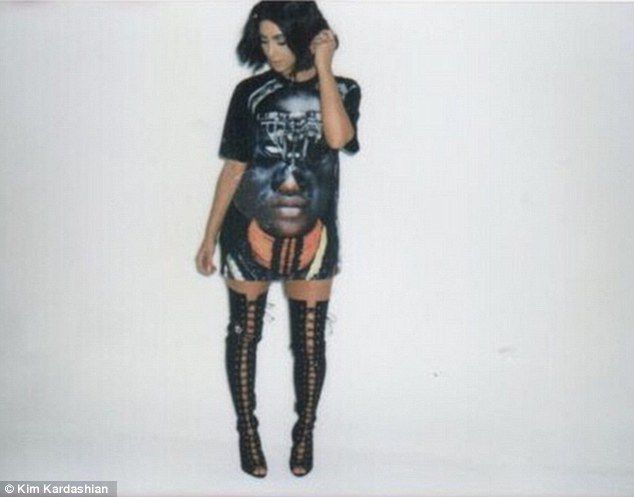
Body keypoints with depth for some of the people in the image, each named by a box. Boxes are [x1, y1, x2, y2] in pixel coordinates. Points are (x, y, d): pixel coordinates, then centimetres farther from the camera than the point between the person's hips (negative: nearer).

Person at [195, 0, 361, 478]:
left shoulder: (343, 89, 1)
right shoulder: (251, 92, 0)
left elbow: (338, 137, -20)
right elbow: (234, 167, 3)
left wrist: (322, 65, -15)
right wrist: (210, 235, 3)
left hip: (312, 235, 0)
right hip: (250, 229, 0)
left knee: (310, 342, 6)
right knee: (244, 335, 8)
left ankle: (304, 433, 28)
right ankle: (248, 431, 28)